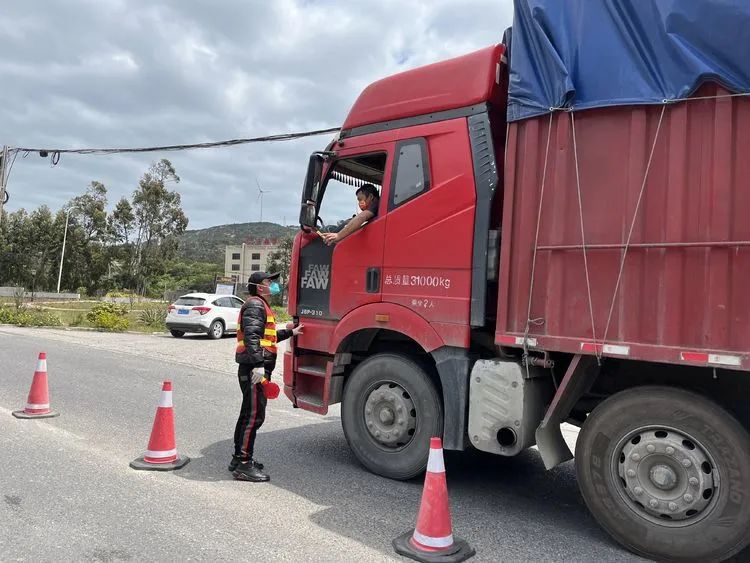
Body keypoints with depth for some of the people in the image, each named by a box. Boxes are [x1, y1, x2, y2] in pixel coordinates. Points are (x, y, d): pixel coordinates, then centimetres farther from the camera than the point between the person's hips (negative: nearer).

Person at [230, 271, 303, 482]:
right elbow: (251, 337, -24)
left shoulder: (260, 305, 23)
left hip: (253, 369, 11)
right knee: (254, 415, -8)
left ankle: (239, 459, 28)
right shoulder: (255, 305, -12)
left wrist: (290, 332, 29)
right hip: (254, 370, -11)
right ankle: (244, 465, -3)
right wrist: (259, 365, -32)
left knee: (248, 414, 17)